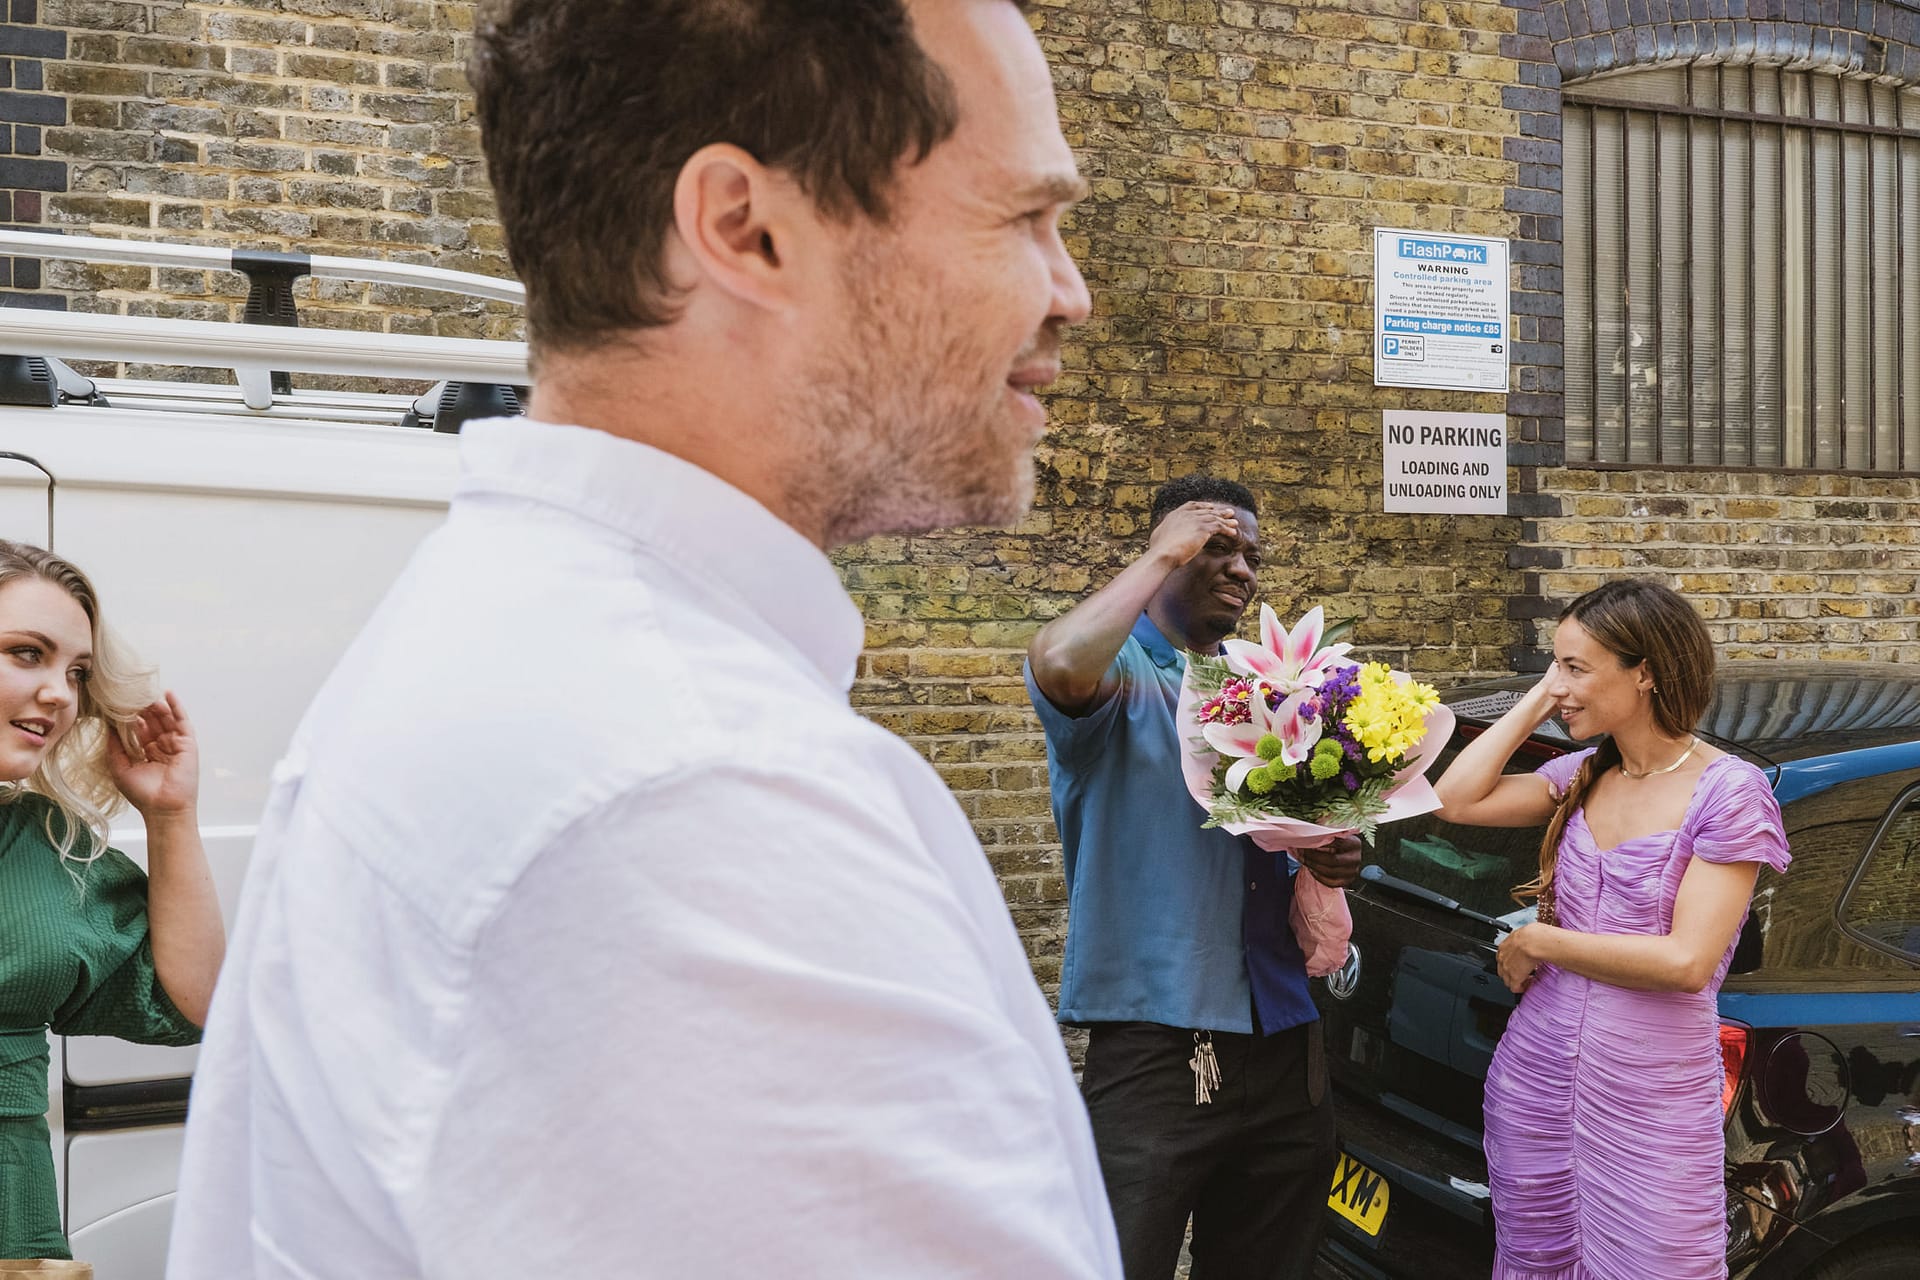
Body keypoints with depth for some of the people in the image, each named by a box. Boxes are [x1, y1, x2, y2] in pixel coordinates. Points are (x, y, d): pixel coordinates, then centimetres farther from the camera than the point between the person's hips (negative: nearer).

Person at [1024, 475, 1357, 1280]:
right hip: (1155, 1052, -6)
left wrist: (1333, 860, -1)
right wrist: (1162, 556, -17)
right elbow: (1059, 664, -30)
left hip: (1282, 1046, 7)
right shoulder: (1121, 673, -5)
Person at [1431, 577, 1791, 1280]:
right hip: (1535, 1083, 6)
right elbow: (1457, 800, -6)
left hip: (1653, 1108, -5)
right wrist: (1537, 698, -3)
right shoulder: (1582, 775, 6)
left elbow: (1686, 962, -19)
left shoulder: (1728, 789, -12)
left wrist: (1535, 941, -11)